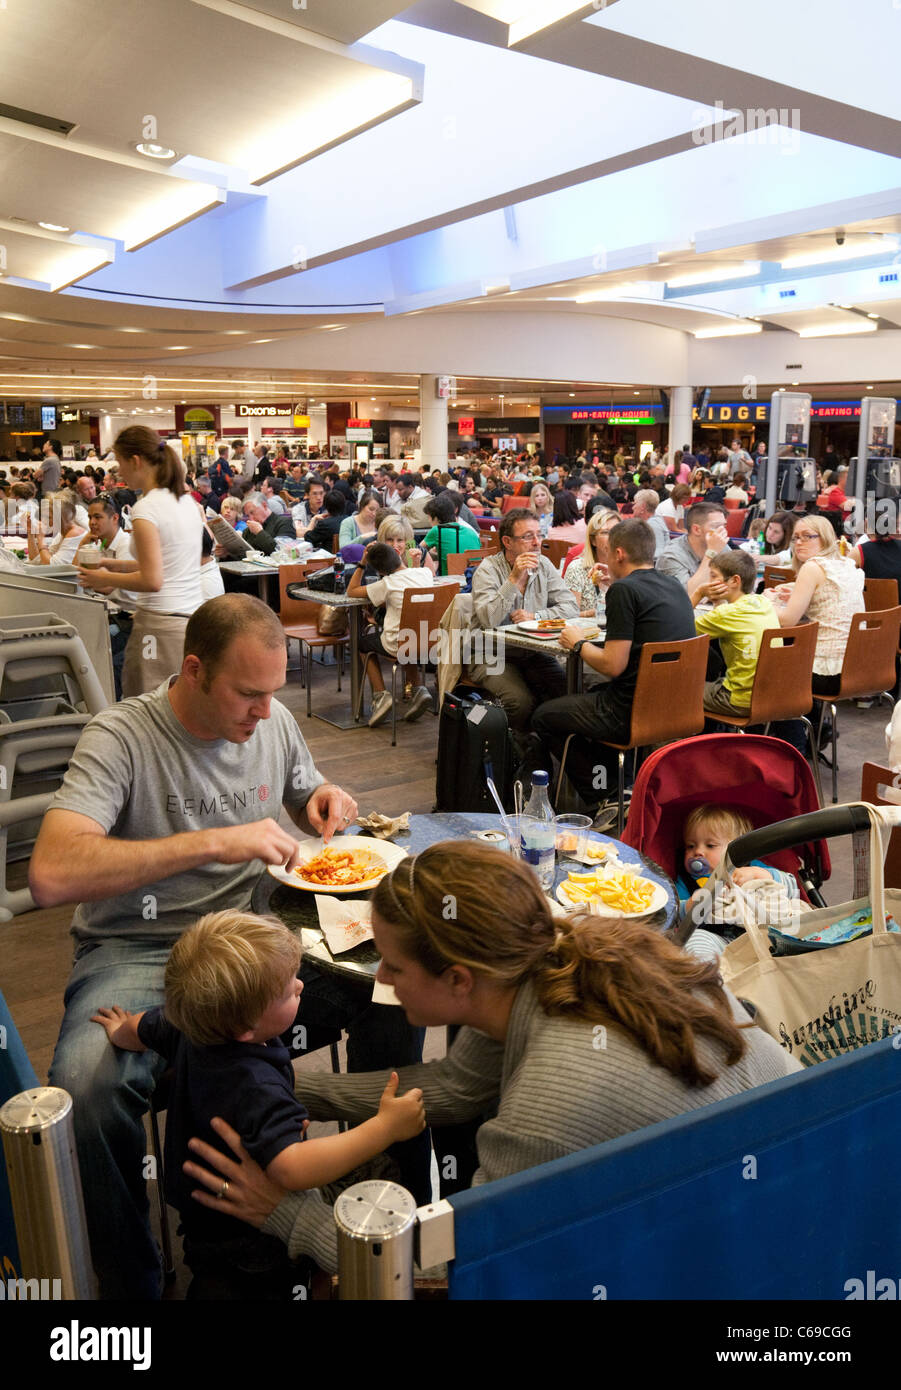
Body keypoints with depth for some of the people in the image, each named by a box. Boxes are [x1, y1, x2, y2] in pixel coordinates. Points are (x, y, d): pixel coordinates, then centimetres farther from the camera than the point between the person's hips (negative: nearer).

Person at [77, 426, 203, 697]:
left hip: (162, 625, -8)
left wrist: (105, 579, -2)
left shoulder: (146, 509, -12)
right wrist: (122, 565, 21)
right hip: (193, 619, 8)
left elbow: (152, 581, -17)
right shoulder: (186, 499, 12)